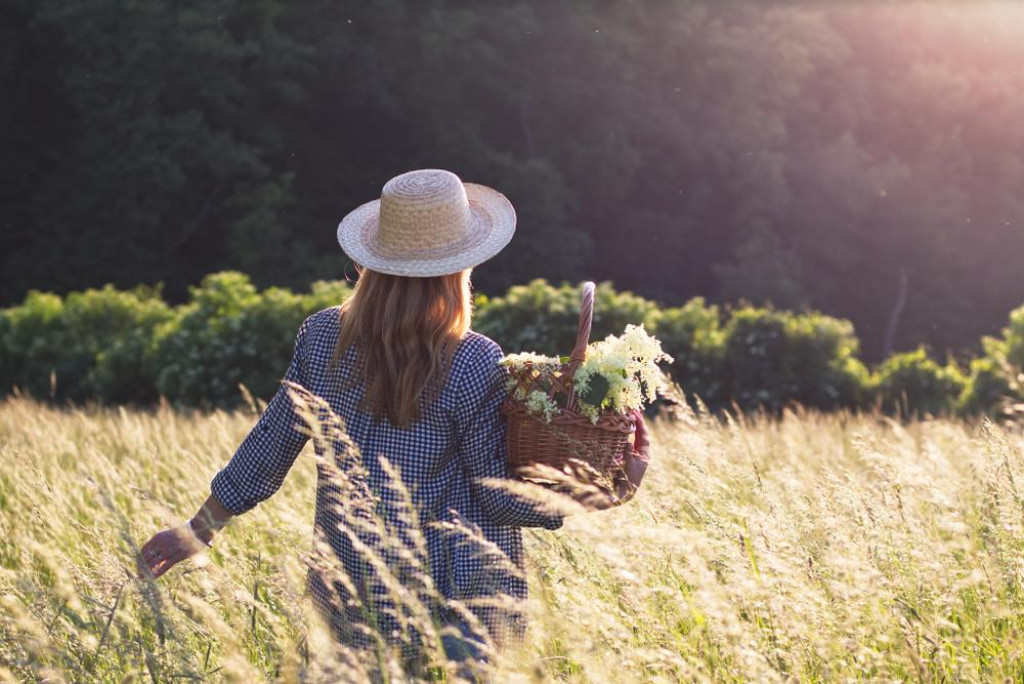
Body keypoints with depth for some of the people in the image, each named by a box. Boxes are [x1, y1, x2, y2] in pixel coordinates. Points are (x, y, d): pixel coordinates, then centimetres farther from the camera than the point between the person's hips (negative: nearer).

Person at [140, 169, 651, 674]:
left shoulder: (320, 336, -3)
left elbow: (271, 442, 6)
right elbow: (502, 498, -10)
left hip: (344, 596, 4)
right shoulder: (474, 365, -15)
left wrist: (200, 529, 18)